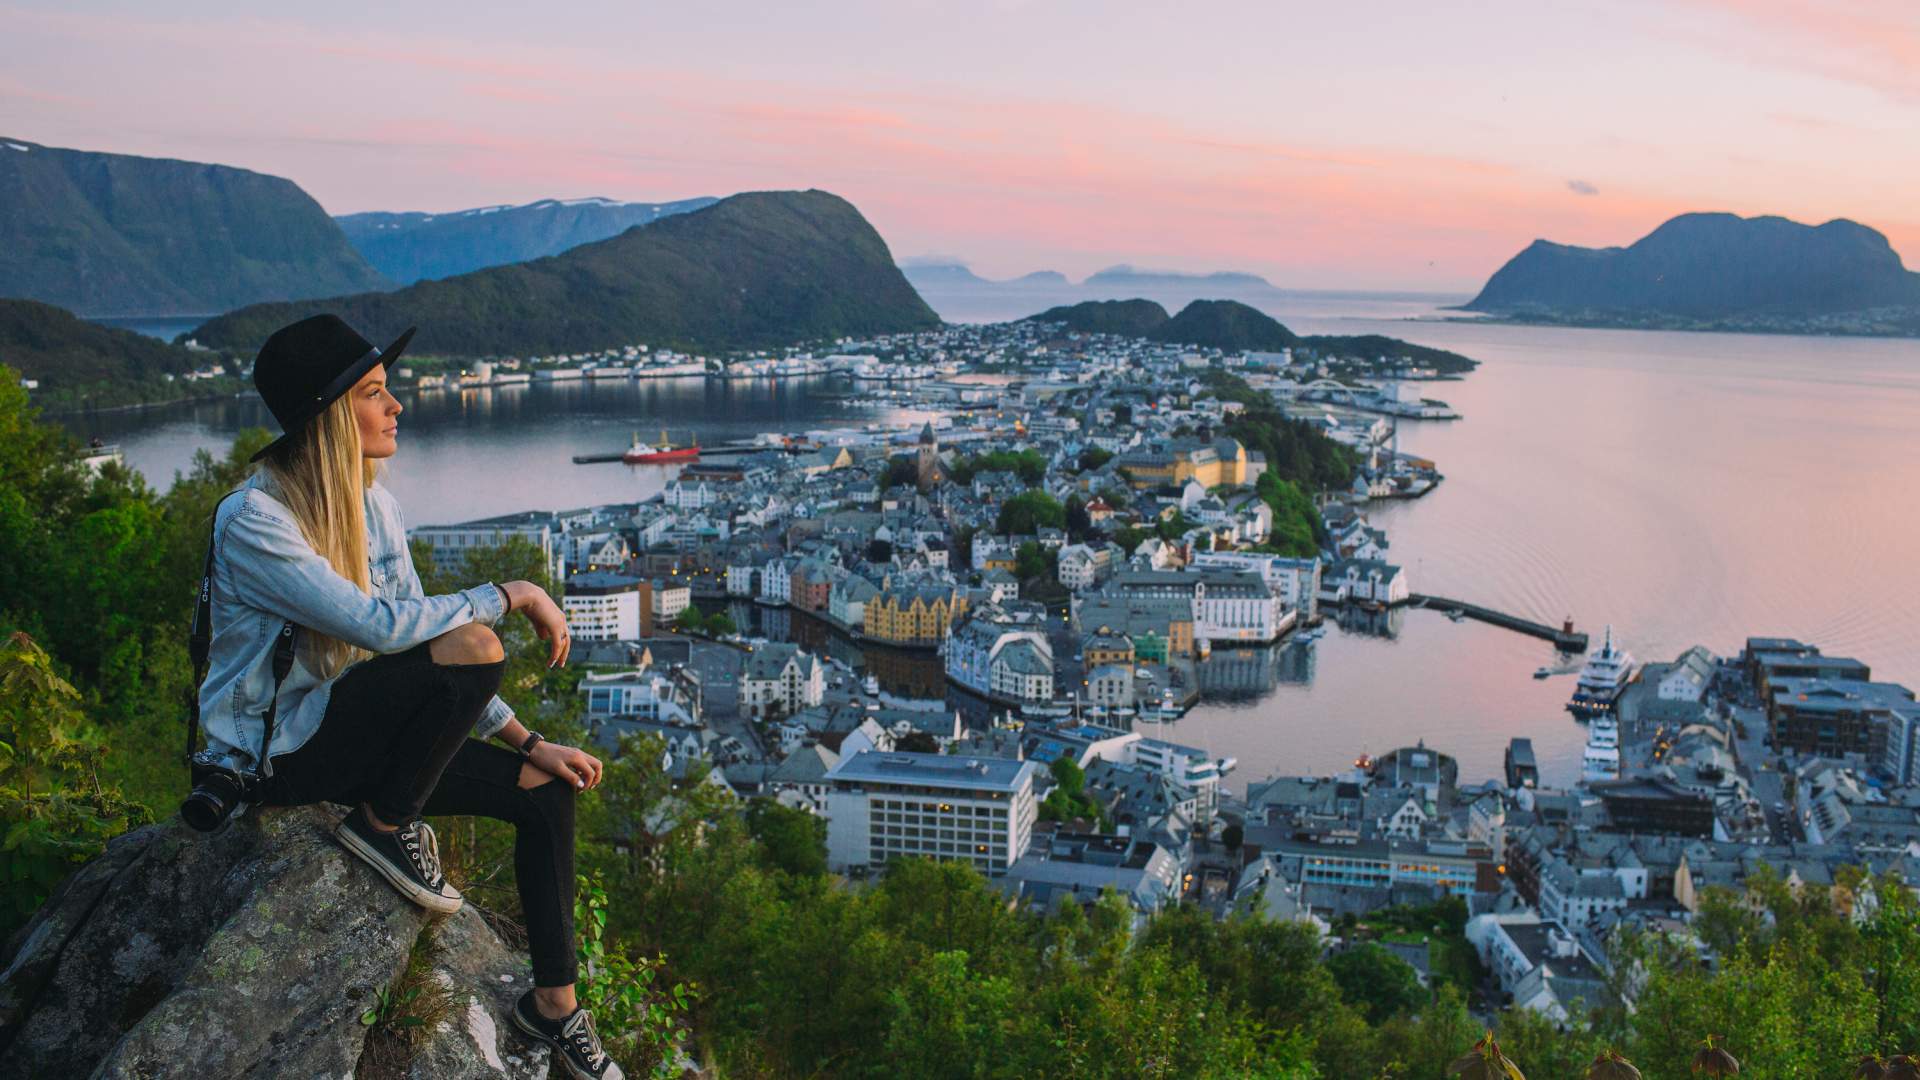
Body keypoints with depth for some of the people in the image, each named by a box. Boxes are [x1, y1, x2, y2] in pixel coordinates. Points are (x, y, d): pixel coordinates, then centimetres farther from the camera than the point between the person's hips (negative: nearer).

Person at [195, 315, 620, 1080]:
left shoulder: (373, 503, 3)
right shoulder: (253, 521, -21)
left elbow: (412, 630, 5)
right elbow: (380, 624, -31)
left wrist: (527, 741, -1)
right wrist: (512, 596, -22)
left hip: (351, 730, 8)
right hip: (274, 751, -8)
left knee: (546, 791, -2)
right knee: (471, 647, -29)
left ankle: (554, 1004, 10)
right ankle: (384, 824, -6)